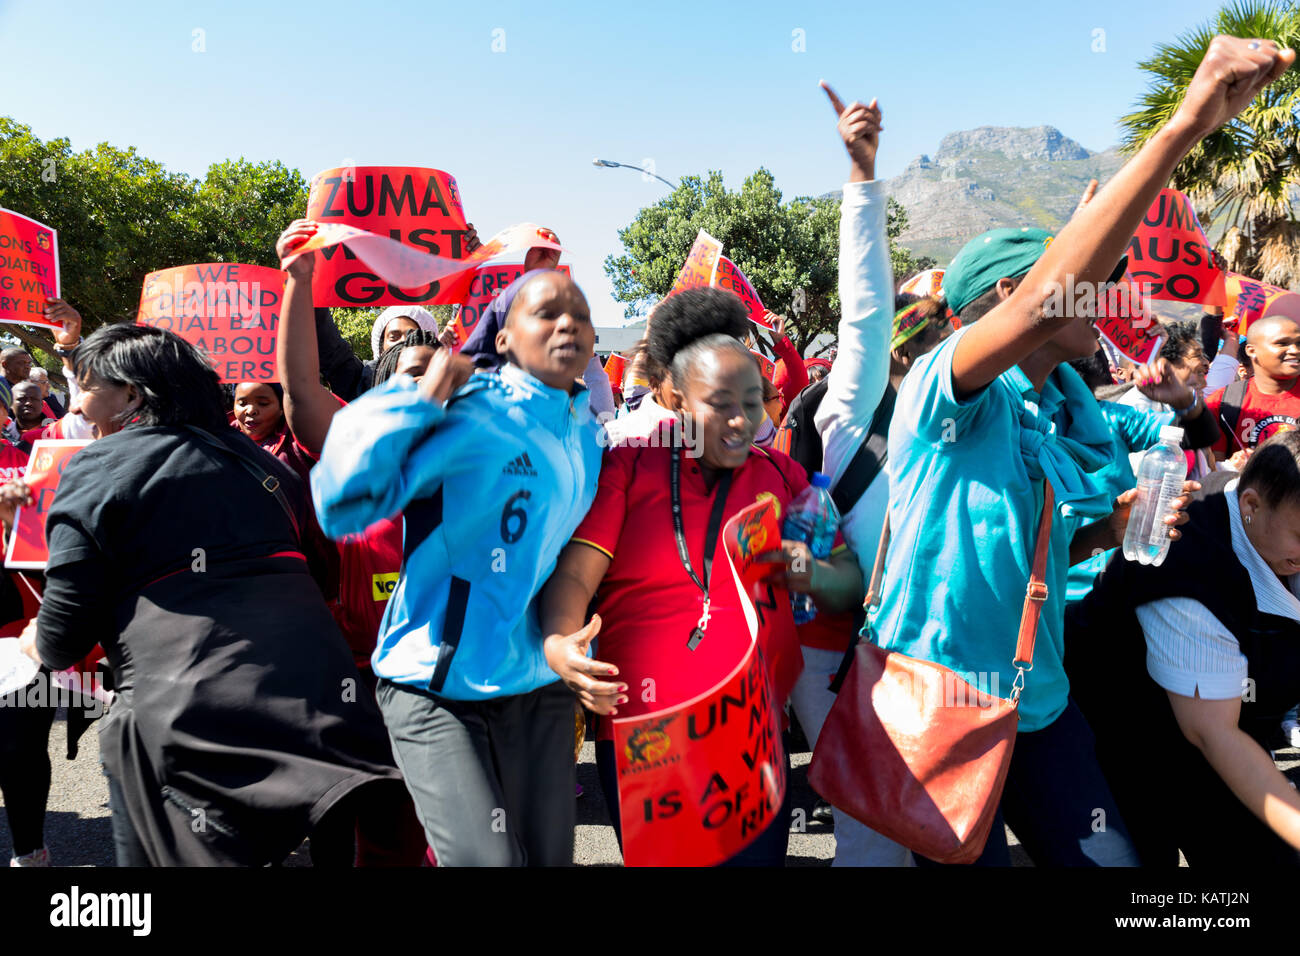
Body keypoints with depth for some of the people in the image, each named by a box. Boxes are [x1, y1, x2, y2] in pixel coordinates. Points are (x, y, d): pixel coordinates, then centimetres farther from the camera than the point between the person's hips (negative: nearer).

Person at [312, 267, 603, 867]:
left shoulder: (587, 435, 8)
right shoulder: (467, 414, -13)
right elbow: (343, 502, -23)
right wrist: (418, 397, -20)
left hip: (540, 688, 7)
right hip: (439, 693, -6)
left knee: (550, 856, 14)